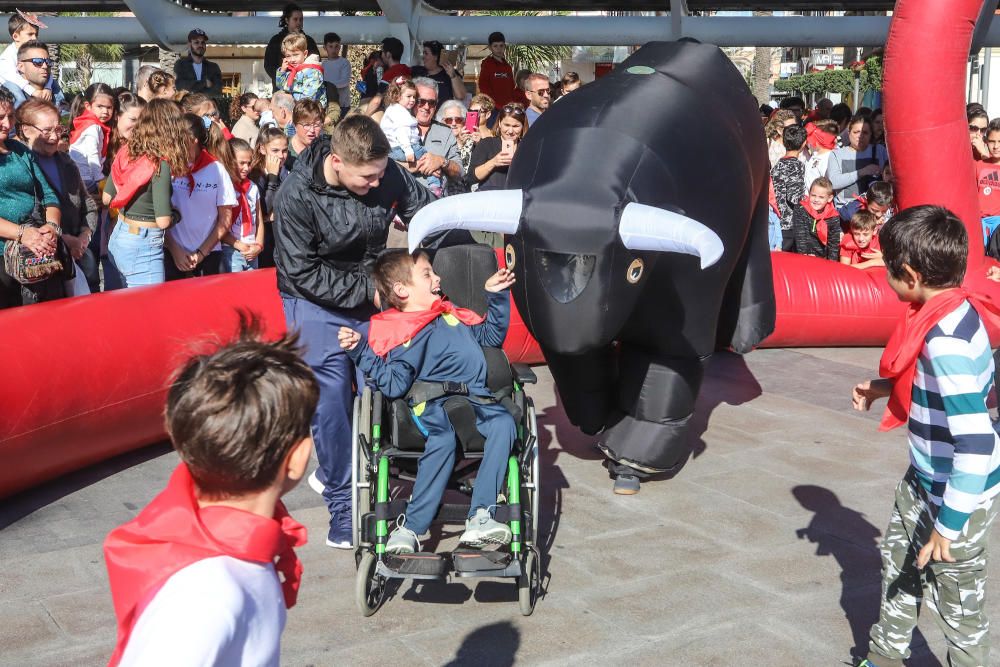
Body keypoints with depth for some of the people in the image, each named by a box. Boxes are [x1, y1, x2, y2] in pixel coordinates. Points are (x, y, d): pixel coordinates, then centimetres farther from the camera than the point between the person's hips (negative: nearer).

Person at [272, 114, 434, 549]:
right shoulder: (296, 196, -24)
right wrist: (368, 290, -23)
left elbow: (428, 210, -1)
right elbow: (305, 274, -19)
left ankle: (333, 471, 26)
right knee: (332, 395, -11)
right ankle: (342, 502, 1)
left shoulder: (386, 174, -15)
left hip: (371, 295, 4)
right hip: (317, 304, -4)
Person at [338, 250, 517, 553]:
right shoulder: (397, 335, 6)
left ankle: (479, 518, -35)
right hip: (433, 405, -4)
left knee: (504, 423, -29)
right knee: (443, 439, -38)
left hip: (476, 398, 5)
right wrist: (361, 352, -15)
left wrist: (497, 297, 28)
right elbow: (394, 385, -7)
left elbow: (491, 336, 36)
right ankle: (409, 528, -30)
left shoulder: (452, 314, 26)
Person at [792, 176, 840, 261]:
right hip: (800, 257, -2)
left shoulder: (834, 217, -1)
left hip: (823, 258, 2)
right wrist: (804, 254, -20)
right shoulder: (800, 210, -5)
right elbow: (800, 235, -12)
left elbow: (834, 242, 1)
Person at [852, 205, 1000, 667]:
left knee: (958, 604, 8)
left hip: (956, 493, -10)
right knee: (898, 561, 26)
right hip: (924, 478, 10)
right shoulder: (958, 310, -4)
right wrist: (886, 387, 12)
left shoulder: (944, 341, -33)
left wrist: (948, 524, -28)